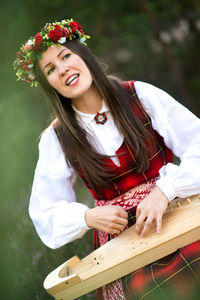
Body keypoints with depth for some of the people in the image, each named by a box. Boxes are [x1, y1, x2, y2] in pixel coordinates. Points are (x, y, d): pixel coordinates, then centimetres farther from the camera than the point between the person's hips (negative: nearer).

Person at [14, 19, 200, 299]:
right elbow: (46, 212, 8)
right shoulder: (56, 139, 4)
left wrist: (164, 190, -16)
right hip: (119, 235, 0)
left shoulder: (139, 95, 1)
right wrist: (87, 217, -11)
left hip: (175, 211, 0)